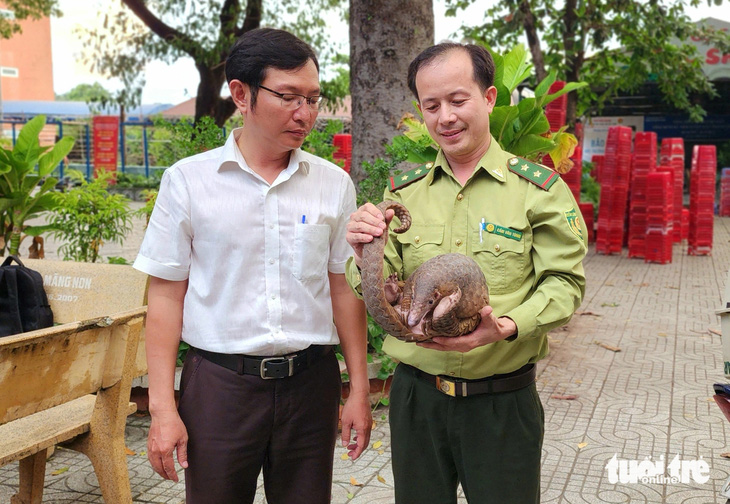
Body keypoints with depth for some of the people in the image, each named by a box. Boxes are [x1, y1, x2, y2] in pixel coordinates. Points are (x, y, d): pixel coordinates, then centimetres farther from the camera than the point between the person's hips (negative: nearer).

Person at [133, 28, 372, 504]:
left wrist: (360, 391, 6)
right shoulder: (187, 180, -3)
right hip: (219, 382, -1)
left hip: (310, 380, 2)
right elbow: (166, 295, -1)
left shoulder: (334, 184, 3)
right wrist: (163, 407, -5)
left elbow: (344, 290, 7)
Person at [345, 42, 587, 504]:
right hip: (416, 395, 3)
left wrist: (507, 326, -25)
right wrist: (365, 254, -19)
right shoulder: (403, 192, 4)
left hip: (503, 402, -2)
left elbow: (565, 283, -8)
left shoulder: (540, 189, -5)